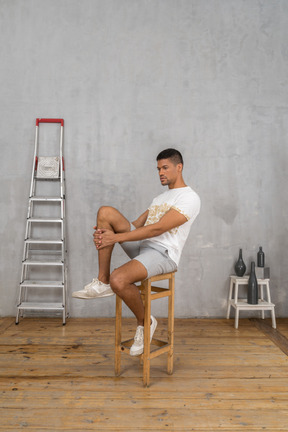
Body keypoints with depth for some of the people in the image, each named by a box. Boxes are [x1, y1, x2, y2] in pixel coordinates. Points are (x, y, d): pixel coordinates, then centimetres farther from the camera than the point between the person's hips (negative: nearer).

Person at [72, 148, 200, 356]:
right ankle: (102, 283, -8)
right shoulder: (161, 197, 23)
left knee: (118, 280, -34)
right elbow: (137, 224, 16)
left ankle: (145, 322, 0)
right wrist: (105, 233, -3)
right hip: (141, 245, 9)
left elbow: (157, 229, -19)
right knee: (105, 212, -8)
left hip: (163, 253, -8)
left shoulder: (190, 198, -8)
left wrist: (117, 237, -21)